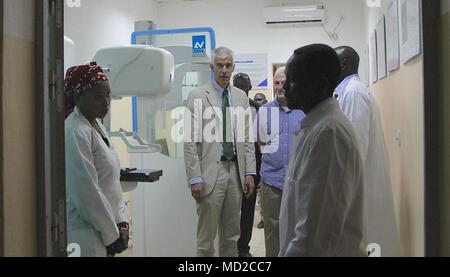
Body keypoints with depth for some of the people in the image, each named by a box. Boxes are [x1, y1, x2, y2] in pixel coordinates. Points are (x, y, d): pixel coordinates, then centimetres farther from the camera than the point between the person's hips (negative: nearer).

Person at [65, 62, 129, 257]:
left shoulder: (98, 126, 8)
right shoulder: (75, 133, -19)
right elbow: (87, 193, -21)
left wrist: (121, 223, 4)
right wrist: (112, 234, -13)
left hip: (104, 230, 8)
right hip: (85, 235, -8)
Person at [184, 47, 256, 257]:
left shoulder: (241, 97, 10)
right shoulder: (197, 96, -4)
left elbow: (247, 138, 11)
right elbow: (191, 141, -7)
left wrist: (250, 172, 5)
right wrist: (195, 178, -12)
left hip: (236, 171, 5)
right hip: (211, 171, -4)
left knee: (232, 234, 14)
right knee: (206, 235, 3)